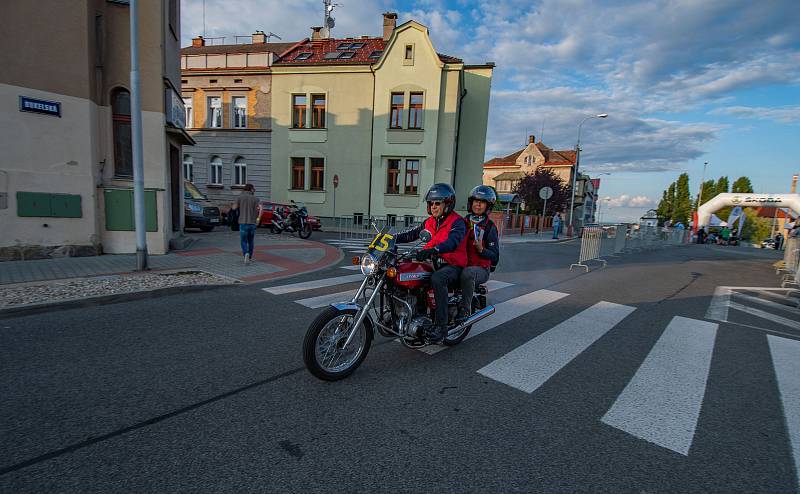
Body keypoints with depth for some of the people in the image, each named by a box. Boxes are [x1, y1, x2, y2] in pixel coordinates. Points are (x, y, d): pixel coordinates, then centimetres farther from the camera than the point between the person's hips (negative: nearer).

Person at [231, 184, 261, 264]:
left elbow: (234, 207, -2)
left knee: (244, 241, 5)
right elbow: (260, 208, -14)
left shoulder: (240, 197, 1)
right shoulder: (255, 198, 2)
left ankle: (246, 254, -20)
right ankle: (249, 257, 24)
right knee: (251, 241, 16)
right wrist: (258, 217, -6)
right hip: (253, 222, 1)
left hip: (243, 222, -1)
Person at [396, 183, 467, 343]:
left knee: (437, 279, -38)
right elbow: (411, 234, 10)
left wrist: (432, 250, -44)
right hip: (433, 263, 8)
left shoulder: (457, 222, -9)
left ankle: (441, 326, -30)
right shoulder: (430, 222, 16)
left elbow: (452, 242, -27)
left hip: (452, 265, -7)